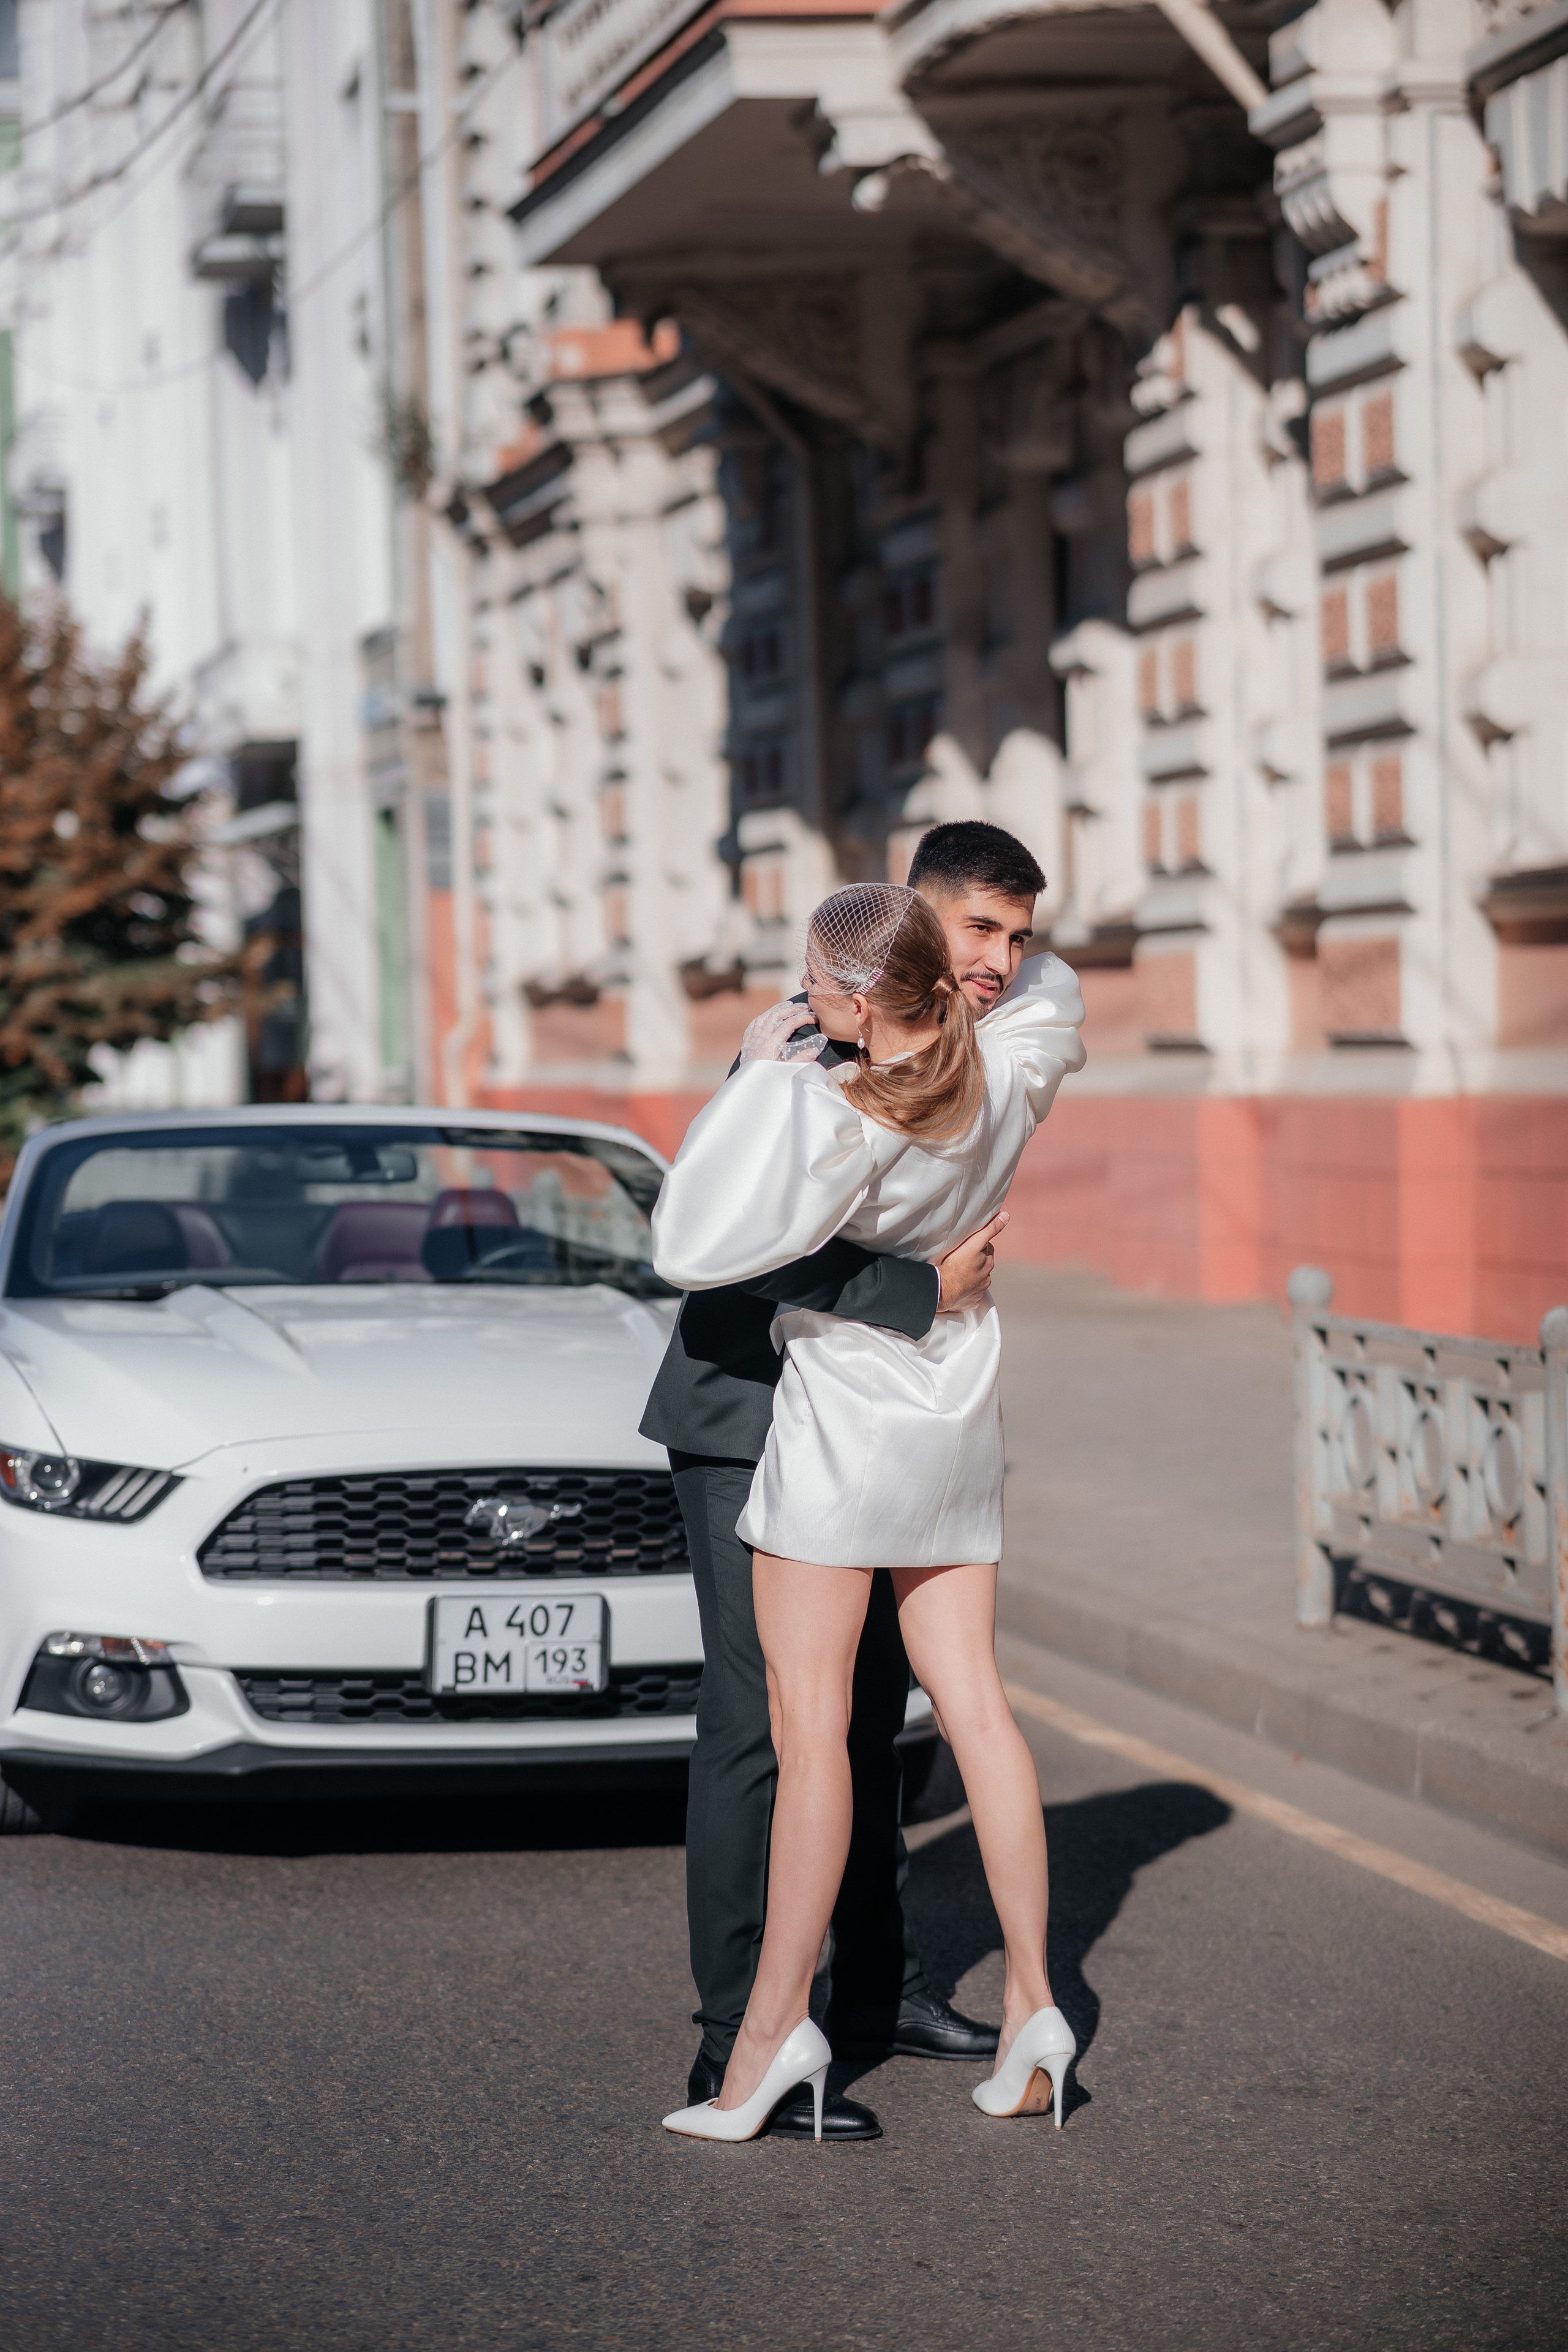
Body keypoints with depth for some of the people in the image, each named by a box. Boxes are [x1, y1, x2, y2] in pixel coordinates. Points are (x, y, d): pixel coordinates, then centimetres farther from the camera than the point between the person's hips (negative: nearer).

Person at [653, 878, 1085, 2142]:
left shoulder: (834, 1124, -24)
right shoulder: (1005, 1071, -3)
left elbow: (694, 1249, -26)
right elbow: (1052, 986, 20)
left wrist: (759, 1080, -20)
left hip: (845, 1421, -7)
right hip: (960, 1419, 8)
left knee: (809, 1722, -5)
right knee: (973, 1704, 9)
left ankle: (776, 2018, -4)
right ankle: (1031, 1999, 9)